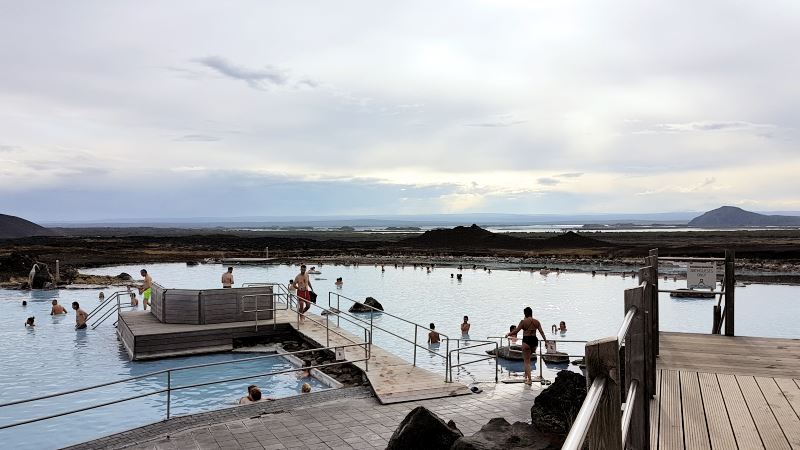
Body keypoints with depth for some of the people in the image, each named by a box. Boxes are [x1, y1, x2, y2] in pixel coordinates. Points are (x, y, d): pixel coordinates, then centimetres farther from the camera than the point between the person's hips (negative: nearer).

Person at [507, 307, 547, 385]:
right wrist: (546, 341, 17)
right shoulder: (536, 322, 6)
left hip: (526, 341, -5)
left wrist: (508, 334, 11)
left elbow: (516, 331, -5)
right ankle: (526, 375, 29)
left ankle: (529, 379, -1)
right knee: (528, 359, 25)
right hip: (534, 341, 5)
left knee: (527, 361, 3)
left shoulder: (523, 321, -7)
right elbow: (541, 332, 7)